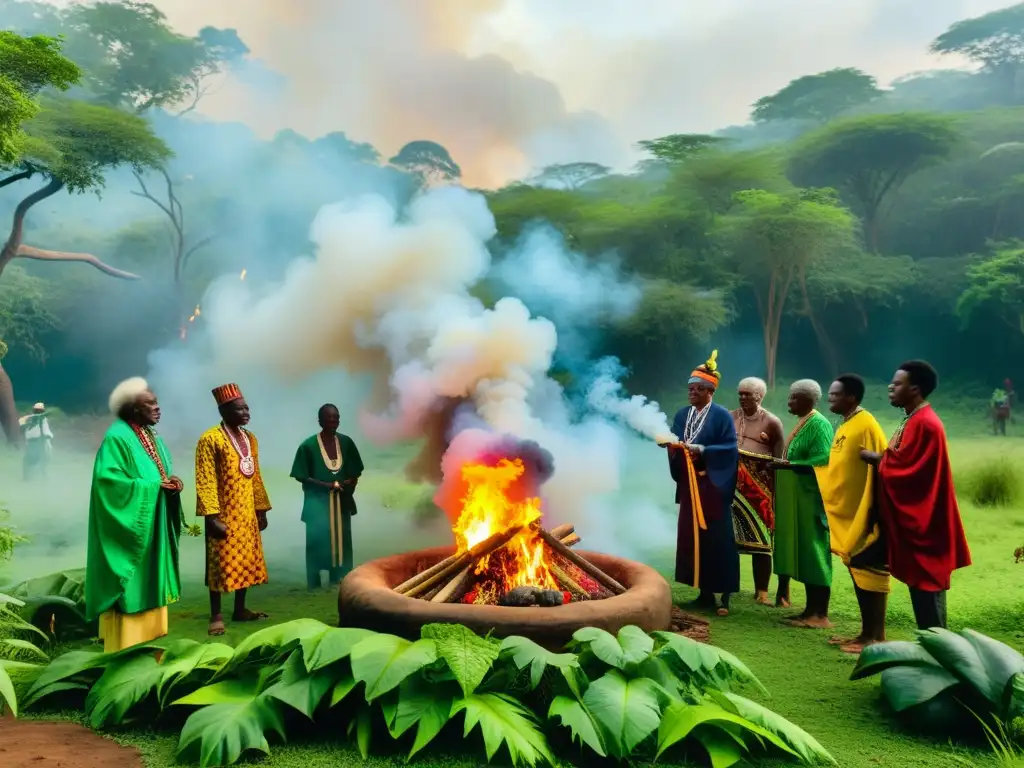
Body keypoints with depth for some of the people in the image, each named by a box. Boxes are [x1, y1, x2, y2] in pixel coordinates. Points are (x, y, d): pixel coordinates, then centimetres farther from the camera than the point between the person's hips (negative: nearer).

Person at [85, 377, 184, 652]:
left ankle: (146, 638, 20)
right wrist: (151, 486, -20)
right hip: (131, 528, -9)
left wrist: (173, 484, -4)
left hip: (154, 529, 9)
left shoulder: (153, 438, 13)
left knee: (149, 583, 12)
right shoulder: (117, 438, -14)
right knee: (130, 587, -4)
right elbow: (107, 478, -22)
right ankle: (125, 649, 4)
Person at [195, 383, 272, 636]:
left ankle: (240, 610, 24)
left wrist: (261, 509, 12)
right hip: (224, 515, -7)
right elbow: (205, 482, -16)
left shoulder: (250, 438, 11)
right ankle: (216, 615, 9)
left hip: (248, 514, 7)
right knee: (221, 564, 0)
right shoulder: (210, 439, -12)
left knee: (246, 562, 12)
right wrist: (212, 517, -21)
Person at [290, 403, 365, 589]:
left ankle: (339, 583, 22)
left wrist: (350, 483, -11)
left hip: (342, 501, 4)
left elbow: (355, 472, 9)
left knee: (341, 541, 10)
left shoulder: (346, 442, 1)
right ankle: (314, 585, 11)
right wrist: (327, 485, -17)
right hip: (318, 502, -4)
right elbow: (301, 476, -8)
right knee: (318, 542, -1)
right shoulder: (308, 445, -11)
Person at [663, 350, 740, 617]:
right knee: (692, 537, 6)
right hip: (689, 485, 6)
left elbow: (730, 447, -11)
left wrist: (703, 450, -21)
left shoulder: (722, 415, -5)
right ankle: (705, 593, 15)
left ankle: (724, 596, 3)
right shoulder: (682, 414, 12)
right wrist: (673, 447, -11)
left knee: (717, 539, -4)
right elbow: (674, 443, 12)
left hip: (713, 485, -6)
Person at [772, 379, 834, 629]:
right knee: (804, 552, 10)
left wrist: (789, 465, -21)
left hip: (812, 498, -10)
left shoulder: (819, 424, -12)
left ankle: (820, 615, -1)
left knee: (813, 552, -6)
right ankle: (811, 610, 15)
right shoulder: (803, 424, 16)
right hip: (798, 498, 10)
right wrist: (784, 463, 7)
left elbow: (823, 461, -22)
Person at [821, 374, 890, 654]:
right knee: (857, 571, 13)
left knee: (868, 571, -2)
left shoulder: (866, 426, -15)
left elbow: (877, 469, -18)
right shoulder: (845, 427, 13)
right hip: (846, 513, 9)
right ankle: (867, 633, 21)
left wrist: (871, 513, -20)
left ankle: (876, 636, 7)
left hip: (863, 515, -9)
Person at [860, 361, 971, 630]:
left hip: (922, 521, -10)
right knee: (922, 584, 15)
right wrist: (881, 457, 0)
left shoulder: (925, 424, -20)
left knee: (926, 585, -3)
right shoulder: (915, 420, 13)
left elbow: (903, 469, -21)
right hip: (914, 518, 10)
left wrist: (877, 459, -7)